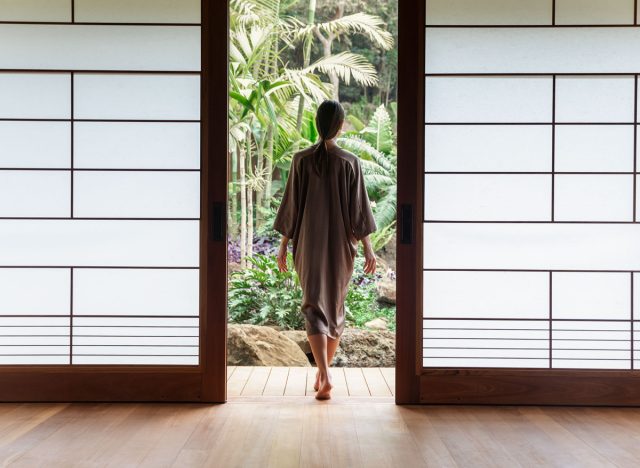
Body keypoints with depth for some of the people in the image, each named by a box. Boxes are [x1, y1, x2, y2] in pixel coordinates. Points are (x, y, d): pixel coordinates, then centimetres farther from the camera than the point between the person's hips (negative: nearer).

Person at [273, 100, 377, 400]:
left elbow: (291, 206, -3)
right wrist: (368, 249, -3)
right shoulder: (351, 162, -5)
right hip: (341, 245, 1)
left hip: (309, 244, -1)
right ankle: (323, 374, 24)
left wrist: (283, 247, 5)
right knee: (336, 305, 17)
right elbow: (359, 209, -6)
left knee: (315, 308, -1)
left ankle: (325, 378, -18)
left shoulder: (301, 160, -4)